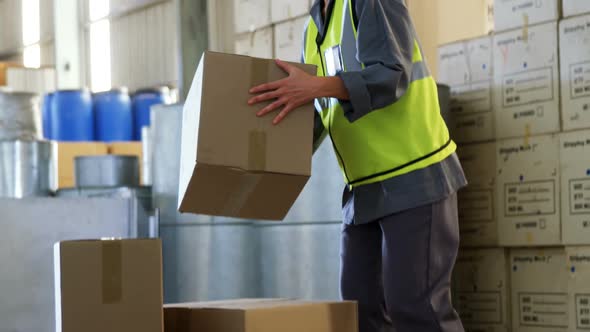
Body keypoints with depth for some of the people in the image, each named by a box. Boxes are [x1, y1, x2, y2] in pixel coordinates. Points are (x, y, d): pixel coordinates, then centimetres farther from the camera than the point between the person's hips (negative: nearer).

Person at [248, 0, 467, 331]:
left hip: (416, 177, -8)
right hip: (366, 189, 8)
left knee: (414, 305, -12)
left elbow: (392, 76, -22)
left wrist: (317, 85, -34)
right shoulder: (315, 29, 14)